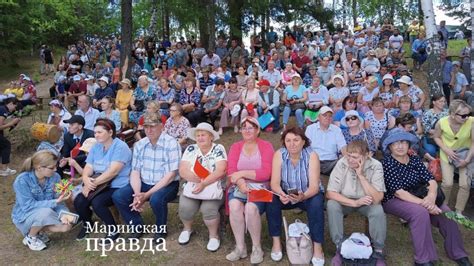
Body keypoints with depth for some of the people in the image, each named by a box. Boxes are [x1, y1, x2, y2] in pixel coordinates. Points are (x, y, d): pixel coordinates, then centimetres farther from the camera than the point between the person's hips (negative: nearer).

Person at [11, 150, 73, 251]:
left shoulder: (55, 177, -12)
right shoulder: (22, 180, -25)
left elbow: (58, 201, -9)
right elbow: (28, 206, -28)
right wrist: (55, 202, -35)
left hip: (46, 214, 4)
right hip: (24, 217, -4)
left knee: (67, 225, -18)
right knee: (45, 212, -35)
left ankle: (39, 231, 11)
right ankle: (30, 237, -4)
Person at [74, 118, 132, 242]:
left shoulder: (120, 147, -14)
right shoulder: (95, 147, 10)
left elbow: (113, 171, -24)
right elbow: (88, 168, 4)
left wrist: (93, 183, -25)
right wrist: (86, 179, -19)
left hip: (117, 186, -7)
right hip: (99, 185, 7)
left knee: (97, 203, -29)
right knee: (78, 201, -15)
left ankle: (113, 230, -4)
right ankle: (87, 223, 18)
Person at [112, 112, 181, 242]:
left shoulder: (172, 144, -16)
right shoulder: (139, 144, 2)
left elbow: (170, 175, -19)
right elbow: (135, 172, 1)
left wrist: (146, 195, -23)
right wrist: (137, 194, -19)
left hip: (167, 185, -5)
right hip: (144, 183, 6)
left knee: (156, 199, -36)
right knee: (118, 196, -13)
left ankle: (161, 229, -3)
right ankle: (138, 226, 9)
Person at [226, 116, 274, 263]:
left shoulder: (266, 146, -1)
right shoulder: (235, 147, 10)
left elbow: (266, 173, -11)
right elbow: (231, 171, -2)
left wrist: (242, 173, -16)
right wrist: (241, 182, -21)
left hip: (260, 187, -2)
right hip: (239, 186, 3)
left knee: (251, 208, -31)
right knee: (235, 206, -29)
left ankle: (257, 247, -8)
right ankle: (240, 247, -11)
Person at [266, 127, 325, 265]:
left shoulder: (312, 156, -20)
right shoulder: (279, 154, -15)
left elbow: (314, 186, -26)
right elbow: (275, 183, -20)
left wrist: (302, 196, -47)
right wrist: (281, 194, -42)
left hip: (308, 194, -1)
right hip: (286, 194, 2)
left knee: (316, 203, -32)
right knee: (271, 200, -26)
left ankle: (317, 246, -18)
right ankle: (276, 242, -11)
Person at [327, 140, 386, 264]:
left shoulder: (375, 166, -22)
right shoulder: (341, 164, -21)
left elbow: (377, 199, -28)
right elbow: (330, 193, -23)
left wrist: (361, 175, -33)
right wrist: (355, 203, -33)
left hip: (366, 203, 0)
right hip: (345, 201, 1)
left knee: (378, 210, -30)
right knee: (332, 205, -29)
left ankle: (378, 251, -8)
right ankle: (340, 247, -12)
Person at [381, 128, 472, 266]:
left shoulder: (415, 160, 3)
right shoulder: (387, 163, -15)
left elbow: (431, 180, -8)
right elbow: (398, 192, -22)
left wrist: (431, 196, -30)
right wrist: (424, 203, -32)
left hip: (416, 197, 6)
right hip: (393, 200, -5)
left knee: (445, 211, -14)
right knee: (420, 212, -32)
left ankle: (457, 253, 3)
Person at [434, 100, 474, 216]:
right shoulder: (442, 122, -23)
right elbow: (437, 137, -4)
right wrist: (447, 150, -16)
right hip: (447, 154, 0)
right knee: (448, 183, -9)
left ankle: (459, 211, 12)